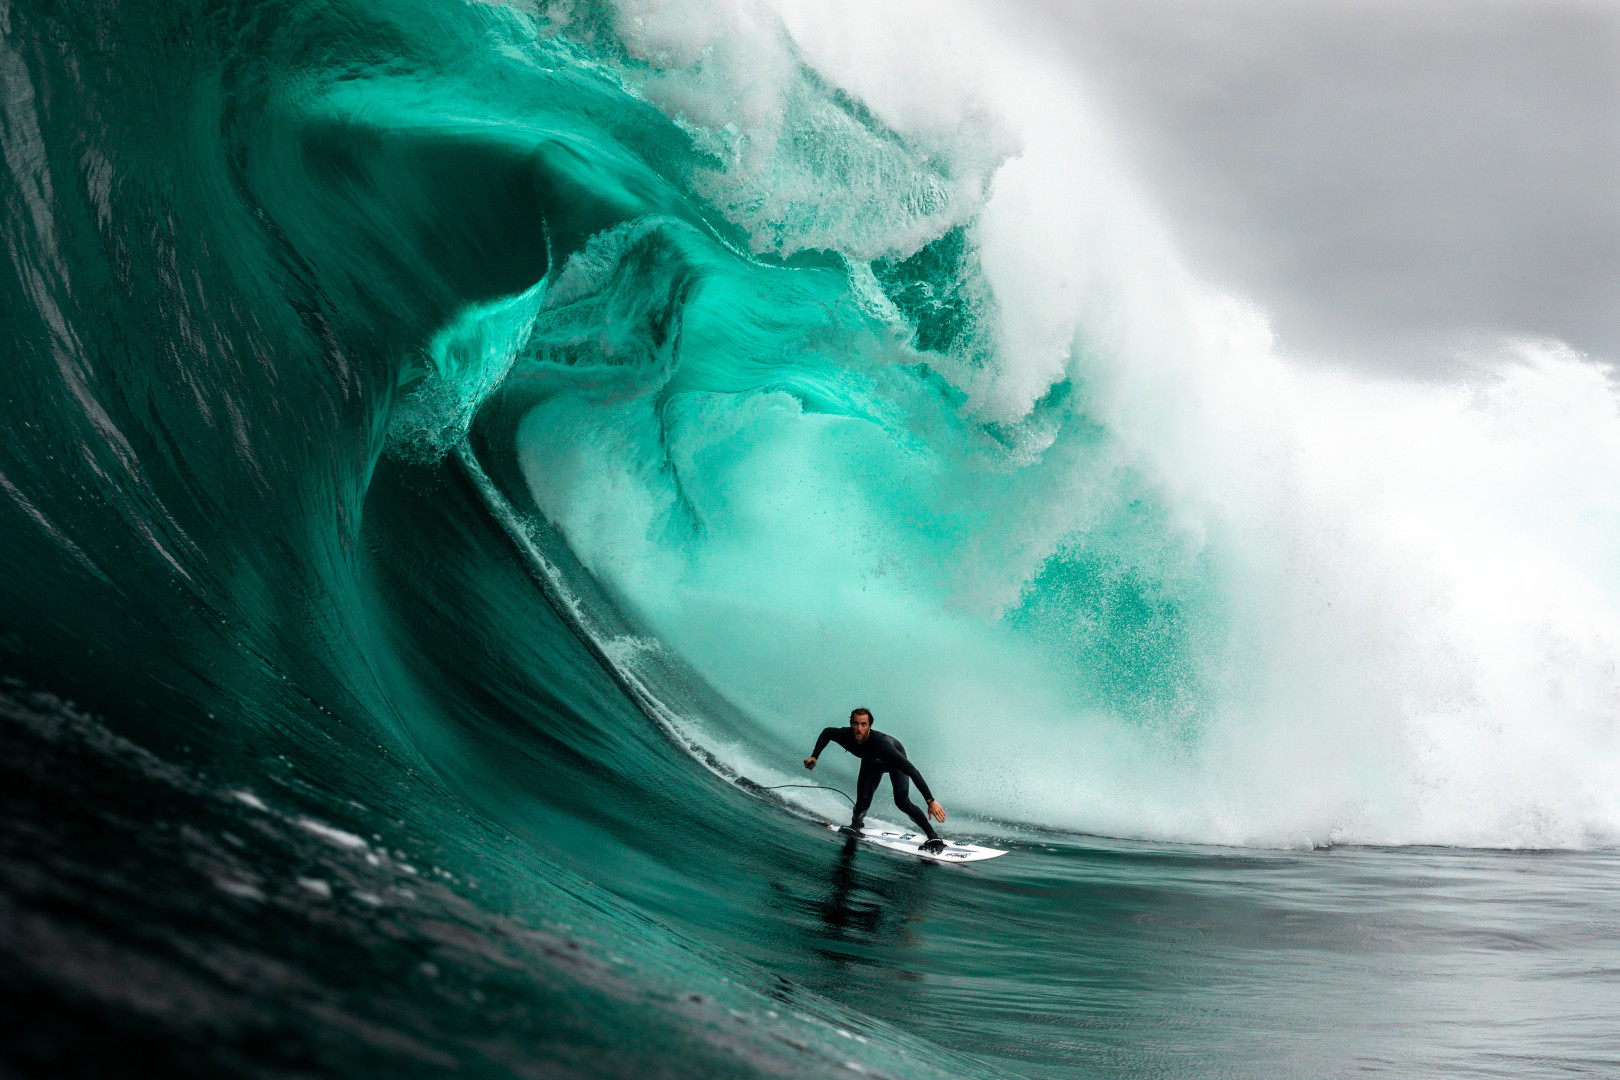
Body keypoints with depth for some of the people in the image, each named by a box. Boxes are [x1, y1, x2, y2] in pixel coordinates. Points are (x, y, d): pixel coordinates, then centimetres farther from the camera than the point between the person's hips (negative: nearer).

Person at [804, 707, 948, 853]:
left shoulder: (880, 742, -46)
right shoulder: (845, 736, -34)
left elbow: (912, 771, -47)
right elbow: (826, 733, -6)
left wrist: (931, 801, -50)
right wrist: (814, 756, -15)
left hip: (895, 760, -4)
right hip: (871, 763, 4)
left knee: (902, 802, -21)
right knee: (863, 801, -9)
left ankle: (933, 837, -6)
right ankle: (856, 825, 26)